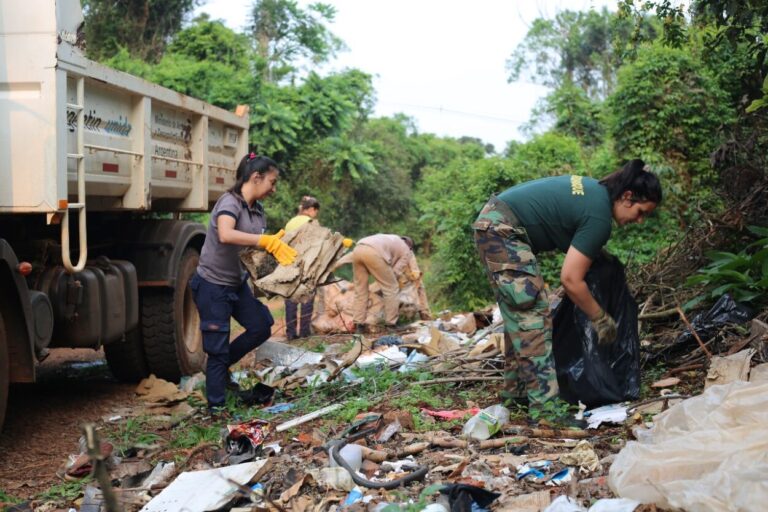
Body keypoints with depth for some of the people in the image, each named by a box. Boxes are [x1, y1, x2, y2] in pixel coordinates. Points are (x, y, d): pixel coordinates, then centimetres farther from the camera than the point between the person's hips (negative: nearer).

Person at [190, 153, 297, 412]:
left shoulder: (257, 209, 6)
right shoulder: (230, 201, -20)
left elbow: (256, 247, 9)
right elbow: (226, 235, -39)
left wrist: (276, 245, -10)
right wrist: (267, 241, -39)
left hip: (237, 283, 8)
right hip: (212, 284, -8)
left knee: (261, 326, 10)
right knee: (218, 347, -2)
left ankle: (220, 366, 27)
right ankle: (215, 409, 9)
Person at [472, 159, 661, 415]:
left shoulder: (594, 189, 10)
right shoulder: (599, 218, -17)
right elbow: (570, 279, -17)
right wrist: (600, 319, -6)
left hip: (491, 221, 11)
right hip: (503, 231, -11)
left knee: (518, 316, 15)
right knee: (533, 316, -12)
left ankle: (516, 392, 23)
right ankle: (544, 403, -15)